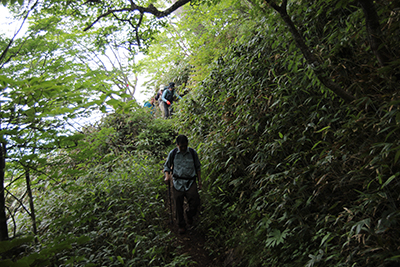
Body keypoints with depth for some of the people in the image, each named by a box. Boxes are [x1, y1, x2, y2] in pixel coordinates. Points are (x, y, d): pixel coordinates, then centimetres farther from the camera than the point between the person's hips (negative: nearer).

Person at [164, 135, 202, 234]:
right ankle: (181, 225, 23)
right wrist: (167, 176, -5)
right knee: (178, 206, 3)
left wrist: (199, 180, 13)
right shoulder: (172, 153, 2)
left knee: (195, 202, -12)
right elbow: (167, 166, 13)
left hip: (190, 182, 0)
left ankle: (189, 215, 21)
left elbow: (198, 167, 15)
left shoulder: (193, 153, 4)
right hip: (177, 182, 0)